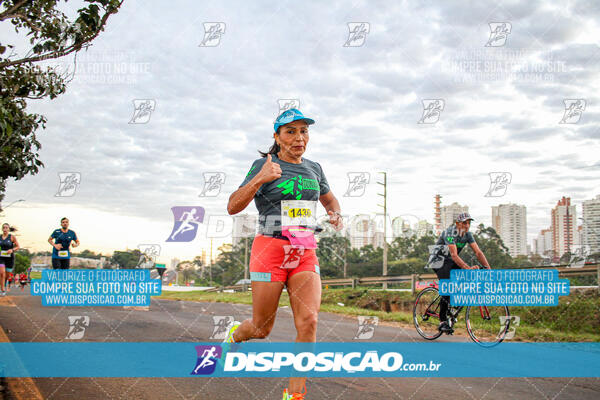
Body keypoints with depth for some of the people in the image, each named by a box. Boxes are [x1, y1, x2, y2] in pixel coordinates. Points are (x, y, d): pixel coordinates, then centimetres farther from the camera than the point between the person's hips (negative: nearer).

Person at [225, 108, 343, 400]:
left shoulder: (313, 168, 11)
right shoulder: (264, 165, -5)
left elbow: (329, 198, 29)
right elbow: (233, 207, -12)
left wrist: (336, 214, 7)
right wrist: (259, 179, -27)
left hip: (305, 254, 4)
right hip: (270, 249, -4)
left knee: (308, 322, -13)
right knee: (262, 329, 5)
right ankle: (235, 334, 41)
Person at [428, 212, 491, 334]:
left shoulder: (467, 234, -5)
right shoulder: (450, 233, -27)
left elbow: (478, 252, -11)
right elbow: (454, 255, -37)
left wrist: (488, 268, -24)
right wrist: (468, 268, -50)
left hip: (450, 262, 7)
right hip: (438, 261, -7)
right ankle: (442, 322, -17)